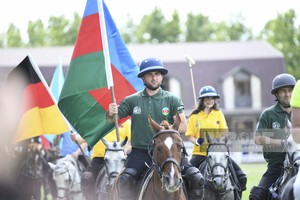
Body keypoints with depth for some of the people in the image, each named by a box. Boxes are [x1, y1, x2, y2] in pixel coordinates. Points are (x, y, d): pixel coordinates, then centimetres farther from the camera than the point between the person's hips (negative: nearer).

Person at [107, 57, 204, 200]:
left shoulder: (172, 100, 7)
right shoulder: (132, 100, 9)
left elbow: (183, 126, 0)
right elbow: (111, 120, 11)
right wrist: (111, 113, -12)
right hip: (140, 151, 0)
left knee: (196, 179, -16)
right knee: (125, 180, -28)